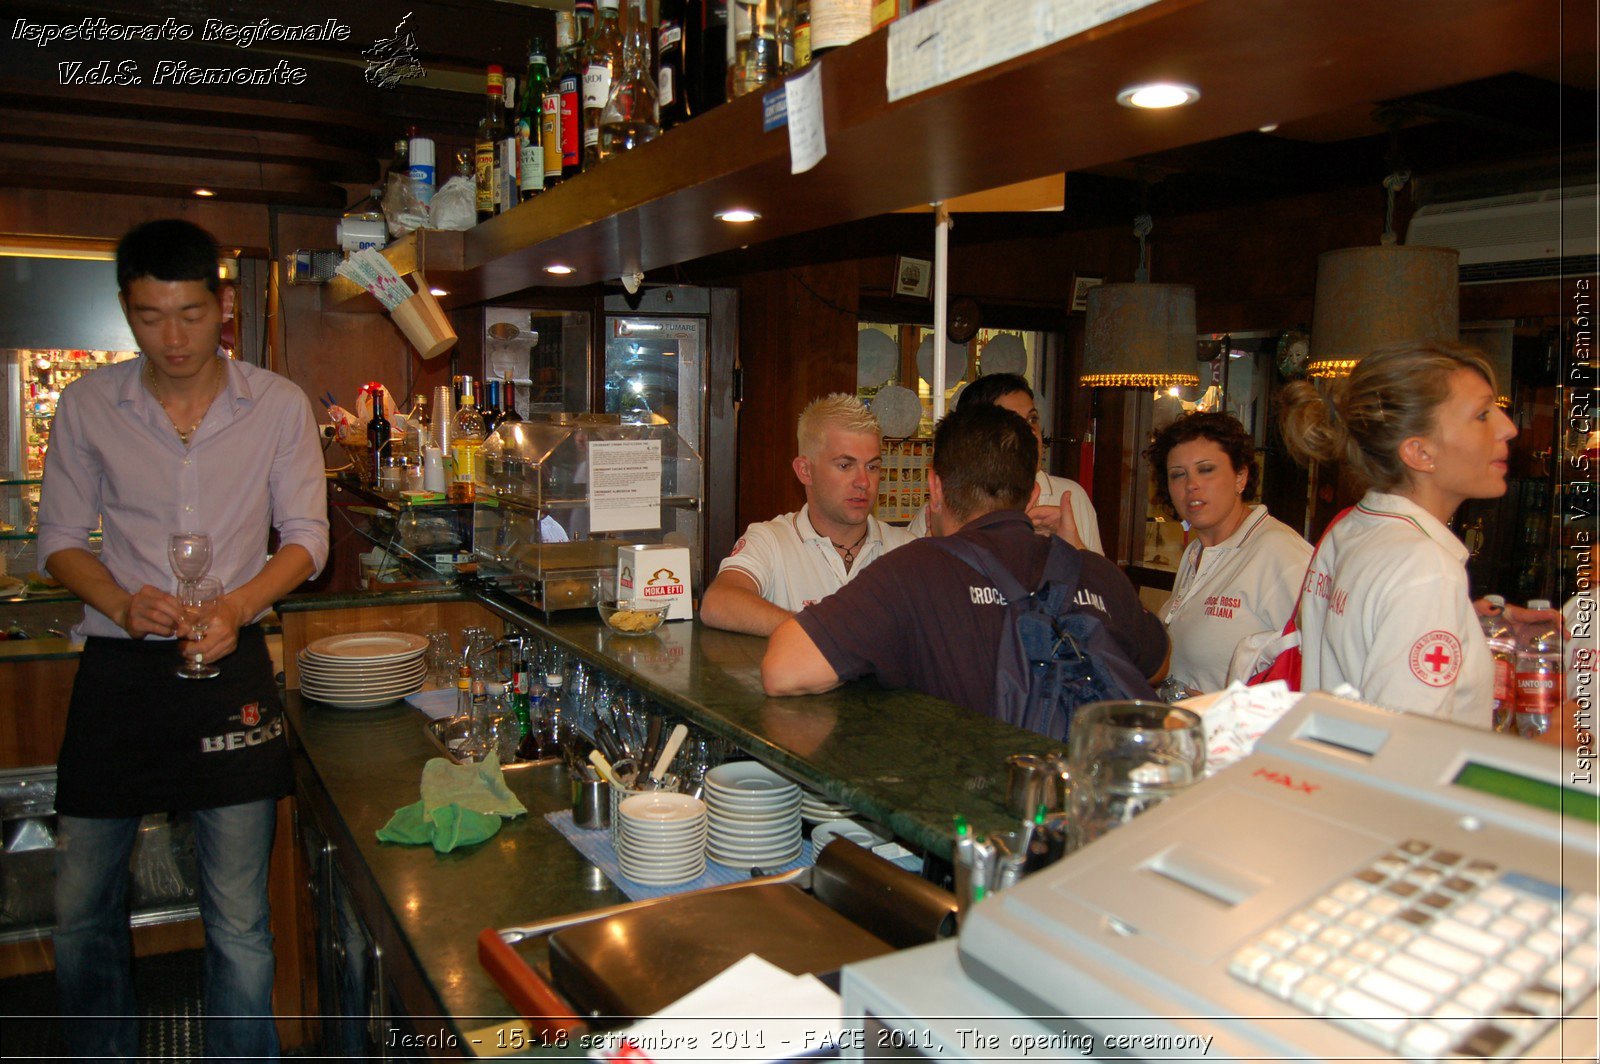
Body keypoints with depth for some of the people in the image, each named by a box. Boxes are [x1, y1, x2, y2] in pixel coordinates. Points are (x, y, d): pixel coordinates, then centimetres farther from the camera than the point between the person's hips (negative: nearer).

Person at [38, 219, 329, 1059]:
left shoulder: (279, 406, -1)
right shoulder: (88, 405, 2)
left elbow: (306, 538, 1)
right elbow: (60, 539, 6)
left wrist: (235, 607, -17)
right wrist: (123, 602, -15)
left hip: (230, 667, -1)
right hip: (116, 668, 2)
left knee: (239, 919, 6)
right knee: (82, 910, 13)